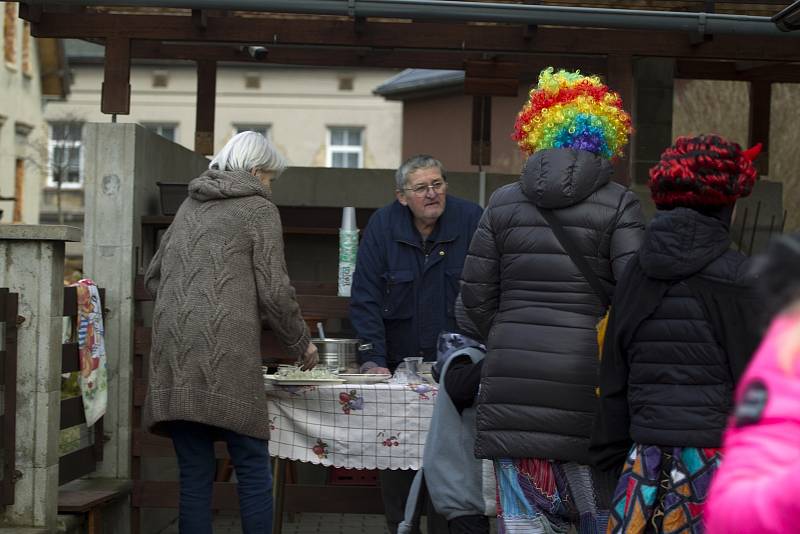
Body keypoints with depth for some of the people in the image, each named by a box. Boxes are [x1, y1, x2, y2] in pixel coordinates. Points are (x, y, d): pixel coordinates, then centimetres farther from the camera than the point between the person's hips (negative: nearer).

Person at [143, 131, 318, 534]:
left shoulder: (191, 205, 20)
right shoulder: (259, 209, 3)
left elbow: (153, 277, 24)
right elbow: (274, 291, -3)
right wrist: (301, 344, 9)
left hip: (174, 355, 6)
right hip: (226, 357, -5)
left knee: (194, 474, 6)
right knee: (253, 470, 2)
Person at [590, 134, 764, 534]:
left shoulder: (636, 274, 8)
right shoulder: (733, 276, -7)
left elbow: (613, 380, 11)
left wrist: (611, 456, 17)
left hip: (646, 460, 5)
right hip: (714, 457, -5)